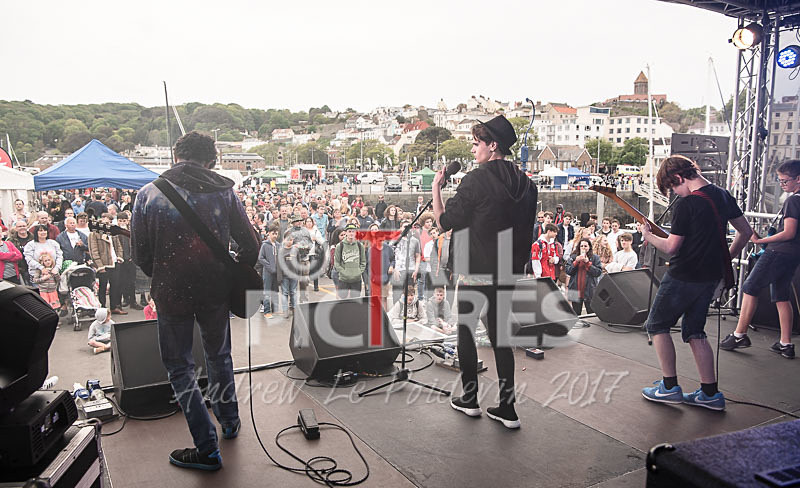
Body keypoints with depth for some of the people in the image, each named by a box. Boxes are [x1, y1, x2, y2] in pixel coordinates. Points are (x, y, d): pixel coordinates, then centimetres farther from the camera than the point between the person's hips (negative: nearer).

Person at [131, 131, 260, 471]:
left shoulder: (149, 194, -5)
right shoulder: (224, 192, -2)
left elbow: (140, 255, -2)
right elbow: (251, 245, -2)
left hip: (172, 294, -2)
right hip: (216, 291, 2)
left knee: (179, 366, 12)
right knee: (219, 356, 23)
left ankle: (208, 449, 11)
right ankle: (230, 422, 40)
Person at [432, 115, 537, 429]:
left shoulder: (476, 180, -15)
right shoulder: (526, 184, 6)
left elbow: (445, 222, -12)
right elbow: (527, 233, 11)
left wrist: (436, 188, -1)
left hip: (476, 273, -6)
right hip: (507, 275, 6)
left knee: (466, 333, 12)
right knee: (500, 337, 12)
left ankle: (469, 399, 23)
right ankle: (507, 409, 14)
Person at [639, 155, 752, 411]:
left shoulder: (686, 204, -18)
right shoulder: (723, 195, 8)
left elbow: (671, 247, -19)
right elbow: (746, 231, 16)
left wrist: (647, 235, -2)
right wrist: (725, 259, 21)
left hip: (684, 275, -8)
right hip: (711, 276, 8)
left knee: (657, 325, 9)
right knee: (695, 332, 16)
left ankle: (670, 387, 10)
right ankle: (710, 393, 17)